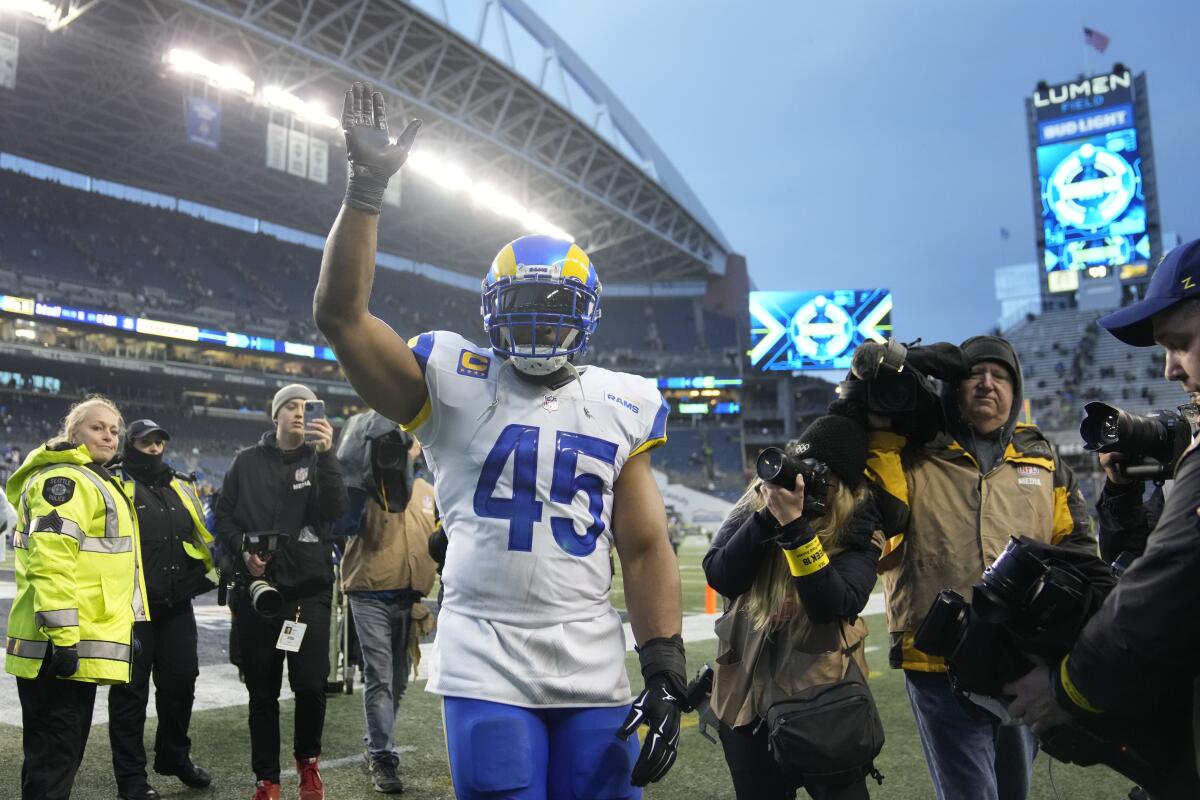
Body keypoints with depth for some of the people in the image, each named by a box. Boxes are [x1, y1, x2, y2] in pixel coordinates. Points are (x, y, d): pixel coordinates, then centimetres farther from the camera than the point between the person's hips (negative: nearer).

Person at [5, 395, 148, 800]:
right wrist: (63, 637, -25)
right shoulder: (64, 479, -12)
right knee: (54, 754, -3)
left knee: (66, 750, 18)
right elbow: (50, 561, -22)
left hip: (80, 645, 10)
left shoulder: (94, 481, 20)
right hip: (62, 647, -10)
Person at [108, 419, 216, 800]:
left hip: (177, 605, 6)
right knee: (131, 688, 3)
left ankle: (175, 757, 29)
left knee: (181, 681, 11)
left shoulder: (181, 487, 14)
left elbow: (201, 535, 22)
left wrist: (205, 572, 11)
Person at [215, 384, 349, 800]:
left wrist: (326, 453, -20)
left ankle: (307, 760, 21)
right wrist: (244, 550, -8)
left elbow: (336, 510, -11)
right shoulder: (247, 462, 8)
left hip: (309, 591, -1)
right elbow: (223, 518, 10)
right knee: (262, 691, 8)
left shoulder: (319, 460, 6)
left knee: (310, 684, -5)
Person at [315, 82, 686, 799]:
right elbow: (341, 314, -10)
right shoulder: (455, 384, 0)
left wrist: (666, 669, 0)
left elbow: (646, 548, 6)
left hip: (595, 674, 3)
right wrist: (367, 186, -13)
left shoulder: (623, 407, 7)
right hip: (486, 670, -2)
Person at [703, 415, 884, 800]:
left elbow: (834, 605, -22)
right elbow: (720, 578, -11)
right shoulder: (756, 502, 0)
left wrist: (795, 525, -28)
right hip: (746, 694, 3)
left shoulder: (860, 530, -7)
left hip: (824, 696, -2)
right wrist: (768, 514, -21)